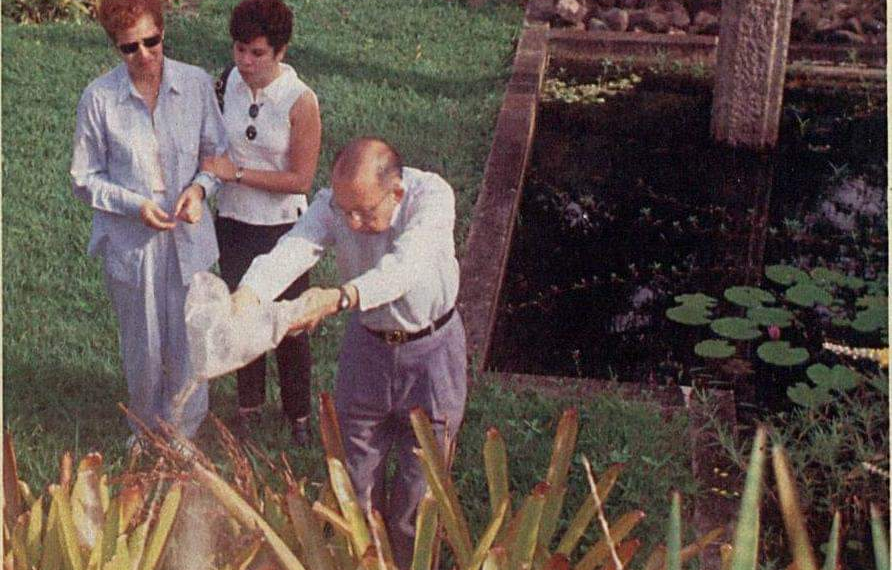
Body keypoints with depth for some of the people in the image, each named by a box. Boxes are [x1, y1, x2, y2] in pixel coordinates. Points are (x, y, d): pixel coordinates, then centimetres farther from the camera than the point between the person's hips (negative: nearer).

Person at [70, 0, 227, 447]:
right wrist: (134, 205, -17)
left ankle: (183, 433, 34)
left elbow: (217, 153, 6)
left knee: (189, 345, 10)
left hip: (188, 238, 1)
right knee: (142, 348, 13)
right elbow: (84, 179, -2)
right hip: (130, 242, -1)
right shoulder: (99, 97, -10)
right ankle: (146, 432, 40)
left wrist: (201, 187, -15)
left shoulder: (196, 84, -6)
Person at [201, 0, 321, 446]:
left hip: (282, 229, -4)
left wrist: (236, 173, -23)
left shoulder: (300, 101, -20)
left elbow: (300, 179, -18)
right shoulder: (228, 83, -6)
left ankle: (298, 414, 30)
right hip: (234, 223, 4)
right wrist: (211, 166, -4)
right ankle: (249, 404, 39)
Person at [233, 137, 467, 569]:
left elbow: (406, 266, -44)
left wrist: (339, 299, -60)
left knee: (420, 482, 10)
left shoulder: (431, 196, -28)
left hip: (430, 349, -2)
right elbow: (291, 250, -36)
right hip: (366, 344, 3)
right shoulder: (332, 203, -19)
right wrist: (247, 295, -57)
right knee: (356, 474, 14)